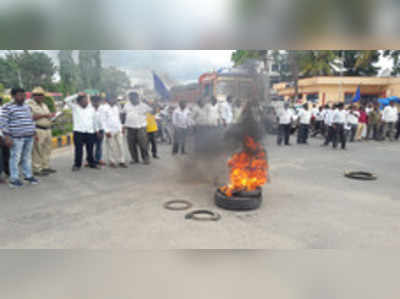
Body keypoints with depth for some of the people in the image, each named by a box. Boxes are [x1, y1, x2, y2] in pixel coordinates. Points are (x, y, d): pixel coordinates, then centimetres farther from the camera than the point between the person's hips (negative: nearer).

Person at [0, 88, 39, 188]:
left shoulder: (27, 107, 13)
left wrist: (34, 133, 17)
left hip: (29, 137, 6)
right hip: (16, 138, -6)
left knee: (27, 157, 11)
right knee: (15, 158, -2)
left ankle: (28, 175, 20)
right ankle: (14, 179, 6)